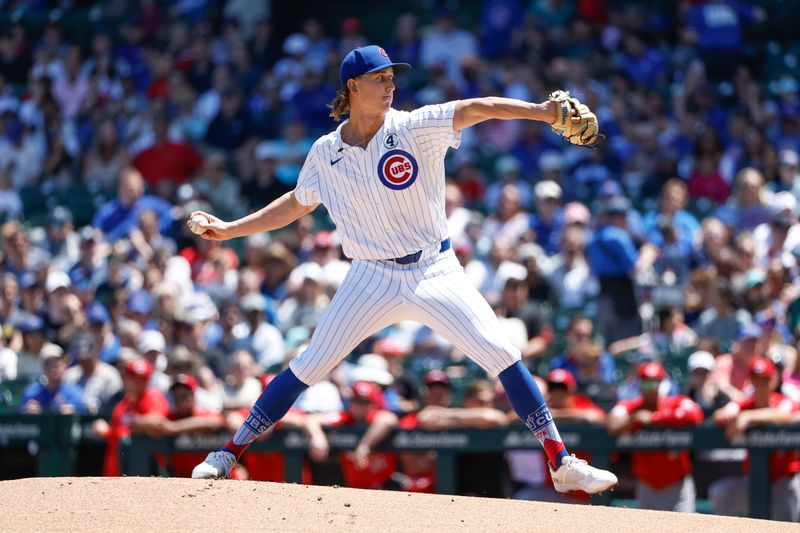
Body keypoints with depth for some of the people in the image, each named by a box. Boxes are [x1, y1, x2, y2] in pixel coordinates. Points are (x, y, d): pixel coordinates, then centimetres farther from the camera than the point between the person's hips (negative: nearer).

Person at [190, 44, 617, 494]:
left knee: (503, 355, -12)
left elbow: (474, 109, -25)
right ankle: (229, 456, 11)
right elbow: (295, 205, 18)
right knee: (307, 368, -1)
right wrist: (229, 229, 17)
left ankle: (562, 462, -5)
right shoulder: (326, 153, 0)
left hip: (435, 271, -1)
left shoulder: (413, 129, -9)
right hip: (372, 279, 1)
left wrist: (542, 111, -40)